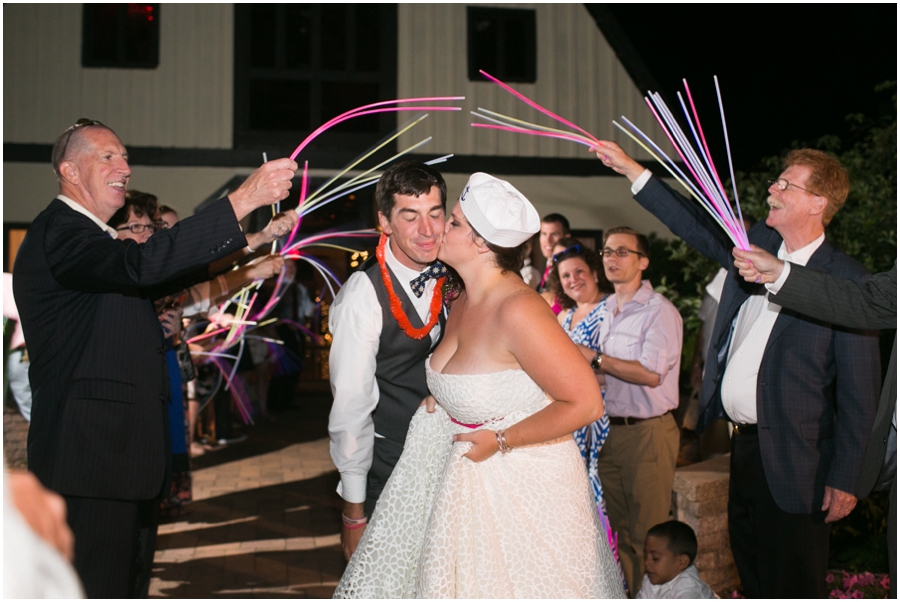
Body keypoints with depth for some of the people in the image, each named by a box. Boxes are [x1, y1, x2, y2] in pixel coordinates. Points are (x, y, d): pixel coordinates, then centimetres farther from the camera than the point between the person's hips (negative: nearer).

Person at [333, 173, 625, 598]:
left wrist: (500, 441, -19)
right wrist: (437, 404, 0)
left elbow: (585, 403, -26)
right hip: (468, 480, 8)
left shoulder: (518, 311, -26)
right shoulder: (462, 304, 2)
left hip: (523, 483, -8)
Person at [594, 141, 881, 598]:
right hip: (743, 445, 7)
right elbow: (697, 225, 17)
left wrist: (844, 478, -13)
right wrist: (630, 169, 13)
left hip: (792, 458, -7)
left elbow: (859, 389, -13)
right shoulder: (756, 244, 6)